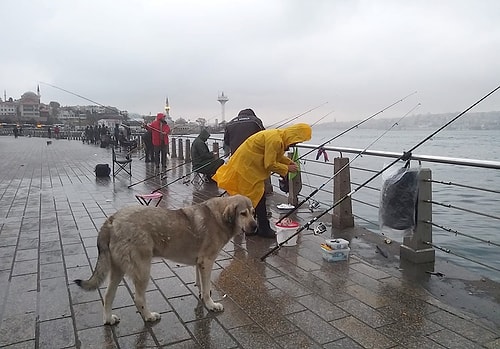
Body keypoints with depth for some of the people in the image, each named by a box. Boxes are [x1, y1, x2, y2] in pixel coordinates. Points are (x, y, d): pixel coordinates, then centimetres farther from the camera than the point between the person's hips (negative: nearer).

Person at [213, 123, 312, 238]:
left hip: (249, 163, 10)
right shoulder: (275, 140, -28)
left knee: (253, 198, 15)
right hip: (247, 166, -10)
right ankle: (264, 230, 5)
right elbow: (270, 164, -24)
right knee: (258, 198, -4)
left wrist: (289, 162, 1)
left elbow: (277, 155, 15)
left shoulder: (280, 136, 2)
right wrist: (287, 169, -13)